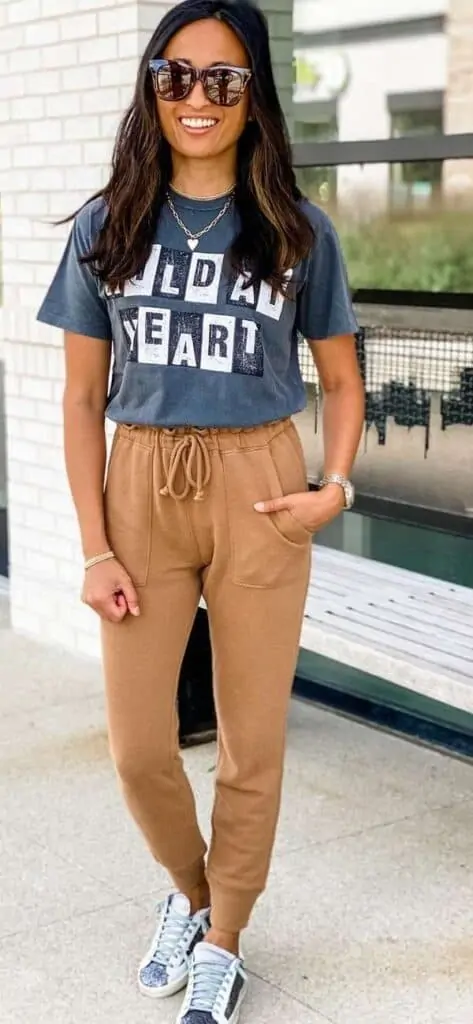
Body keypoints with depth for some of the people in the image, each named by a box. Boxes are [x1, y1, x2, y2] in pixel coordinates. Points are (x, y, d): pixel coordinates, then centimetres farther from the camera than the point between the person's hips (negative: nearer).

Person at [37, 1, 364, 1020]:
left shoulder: (299, 232, 1)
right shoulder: (107, 227, 3)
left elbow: (341, 382, 9)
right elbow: (83, 398, 3)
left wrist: (336, 487, -9)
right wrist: (95, 547, -4)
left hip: (259, 495, -1)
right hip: (141, 490, 1)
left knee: (252, 742, 7)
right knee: (138, 747, 6)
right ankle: (189, 890, 37)